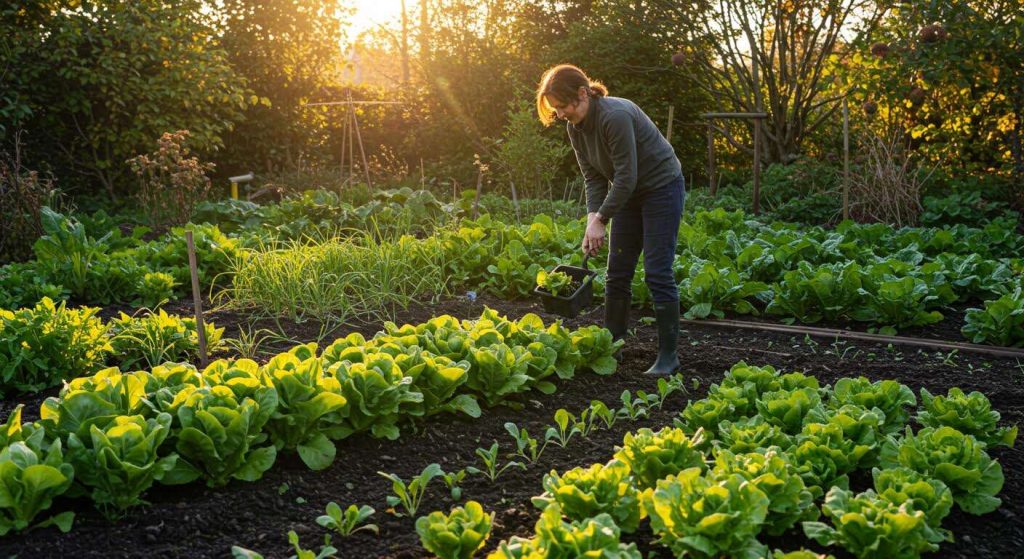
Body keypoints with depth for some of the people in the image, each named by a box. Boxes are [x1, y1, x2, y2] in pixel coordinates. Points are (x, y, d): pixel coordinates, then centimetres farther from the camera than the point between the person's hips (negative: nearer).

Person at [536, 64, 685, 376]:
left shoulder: (615, 116, -29)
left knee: (657, 272, -10)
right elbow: (594, 178, -2)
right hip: (629, 194, 8)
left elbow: (626, 177, -28)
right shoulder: (575, 127, -3)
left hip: (662, 187, -8)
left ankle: (668, 355, -3)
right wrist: (592, 221, -14)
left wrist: (600, 219, -24)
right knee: (617, 273, 7)